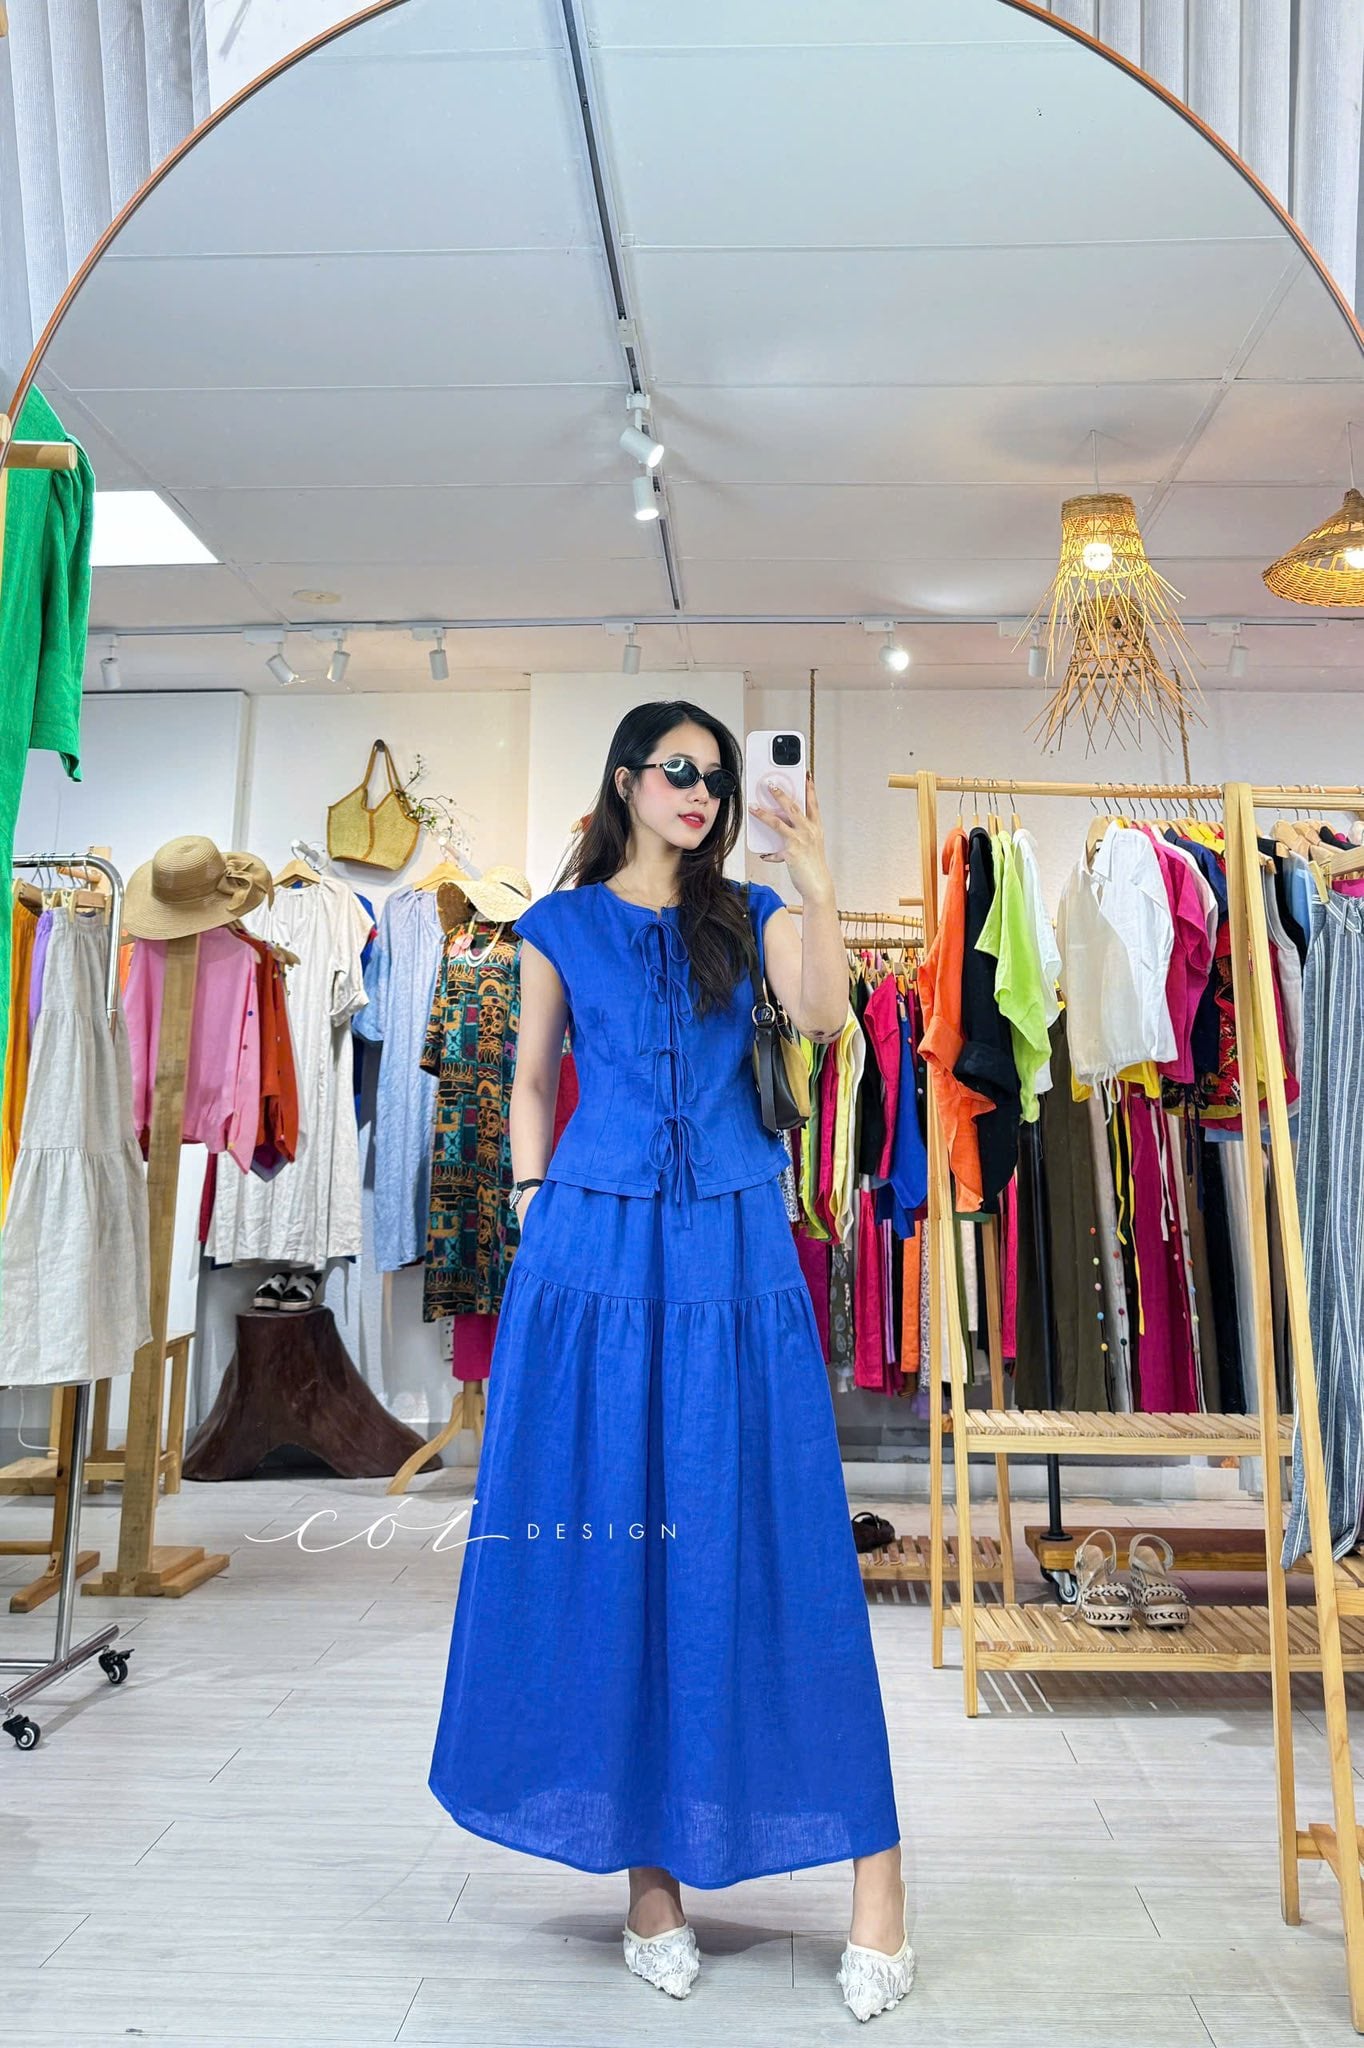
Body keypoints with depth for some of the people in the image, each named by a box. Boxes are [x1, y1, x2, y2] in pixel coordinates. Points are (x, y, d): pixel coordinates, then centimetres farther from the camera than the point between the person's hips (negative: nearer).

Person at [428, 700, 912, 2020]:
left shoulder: (749, 917, 11)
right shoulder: (562, 925, 10)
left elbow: (824, 1019, -7)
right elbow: (531, 1082, 12)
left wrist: (816, 881, -16)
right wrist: (534, 1215, 2)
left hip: (735, 1250, 0)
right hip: (596, 1246, 0)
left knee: (774, 1535, 1)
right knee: (612, 1533, 4)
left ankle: (874, 1868, 13)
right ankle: (648, 1867, 20)